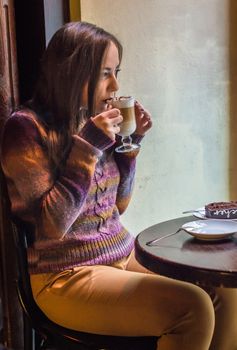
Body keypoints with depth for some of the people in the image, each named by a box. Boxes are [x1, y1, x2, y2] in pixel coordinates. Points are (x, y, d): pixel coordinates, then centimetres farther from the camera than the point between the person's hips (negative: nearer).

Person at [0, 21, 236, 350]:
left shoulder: (89, 122, 6)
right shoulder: (27, 126, -12)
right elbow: (53, 225, -19)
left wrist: (130, 141, 3)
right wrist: (89, 147, -20)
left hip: (124, 256, 7)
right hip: (67, 276, -7)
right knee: (193, 308, -22)